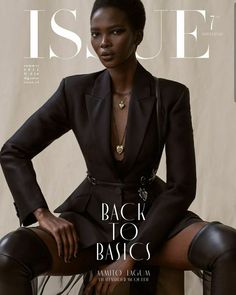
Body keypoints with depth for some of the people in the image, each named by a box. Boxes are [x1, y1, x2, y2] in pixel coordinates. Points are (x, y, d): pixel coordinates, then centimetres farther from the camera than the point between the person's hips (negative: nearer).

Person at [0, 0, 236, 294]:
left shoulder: (171, 96, -7)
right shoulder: (76, 91, -4)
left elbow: (182, 186, -9)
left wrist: (131, 256, -16)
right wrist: (42, 214, -14)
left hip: (152, 218, 0)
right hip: (90, 218, 1)